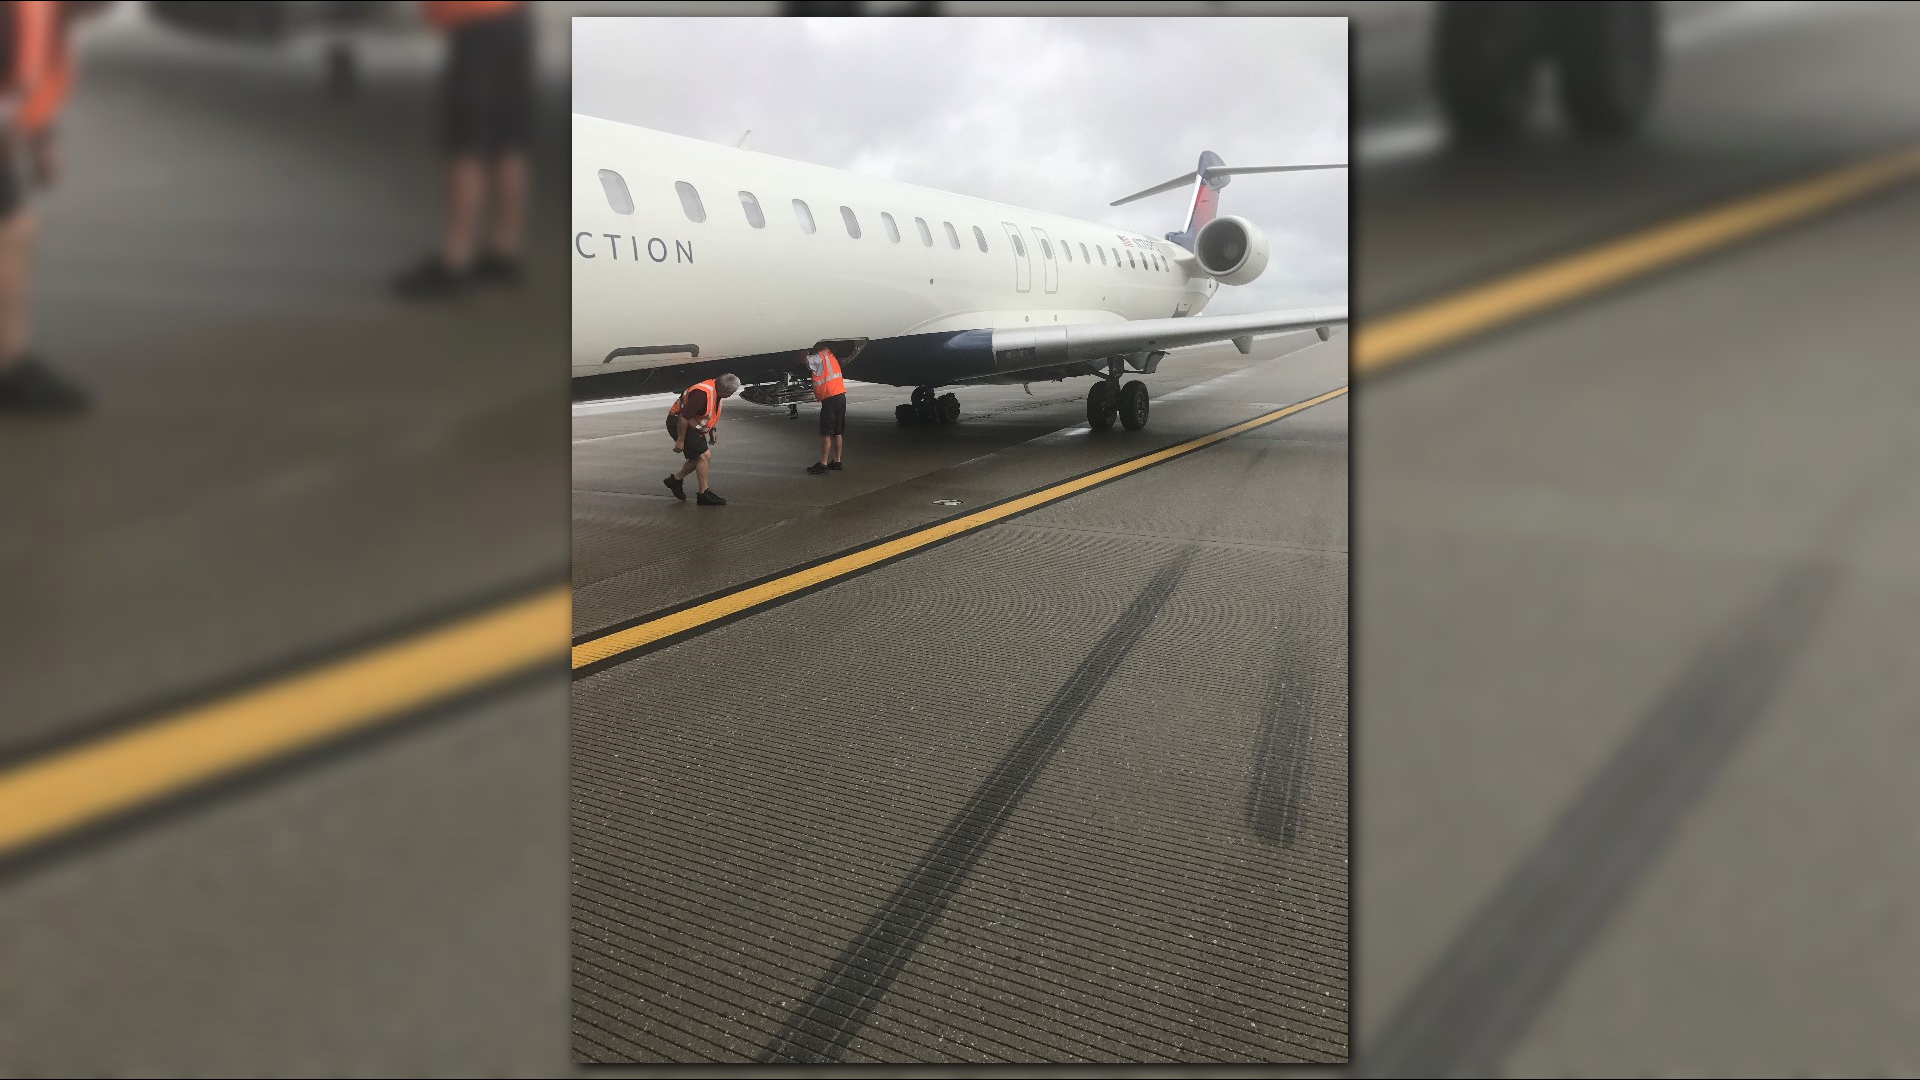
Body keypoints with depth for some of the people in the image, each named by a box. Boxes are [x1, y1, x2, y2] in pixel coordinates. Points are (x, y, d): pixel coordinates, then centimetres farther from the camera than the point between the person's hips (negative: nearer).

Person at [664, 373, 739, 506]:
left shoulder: (716, 392, 2)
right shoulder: (703, 393, -30)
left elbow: (710, 414, 21)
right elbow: (684, 417, -29)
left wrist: (712, 430, 15)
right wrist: (680, 440, -25)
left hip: (693, 425, 10)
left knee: (700, 457, 11)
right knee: (704, 455, -12)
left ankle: (676, 479, 26)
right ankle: (704, 494, -7)